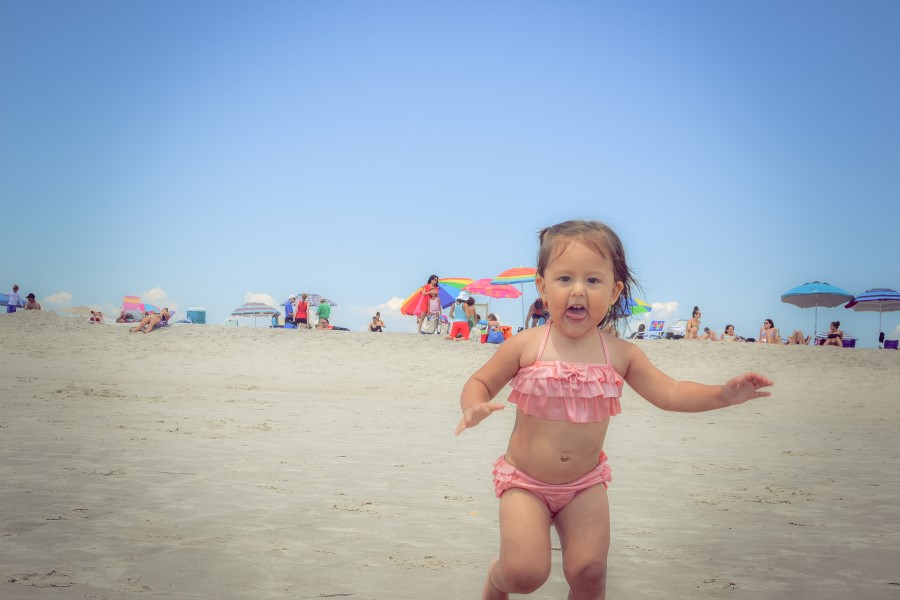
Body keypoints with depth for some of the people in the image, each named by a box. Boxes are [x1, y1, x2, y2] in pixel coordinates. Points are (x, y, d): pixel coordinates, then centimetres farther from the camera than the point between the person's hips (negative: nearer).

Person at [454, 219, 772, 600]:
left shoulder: (620, 354, -5)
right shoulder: (526, 346, -13)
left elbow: (669, 394, 0)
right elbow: (480, 383, -4)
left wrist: (722, 394, -14)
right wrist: (474, 408, -27)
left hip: (585, 484, 3)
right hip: (525, 482, -2)